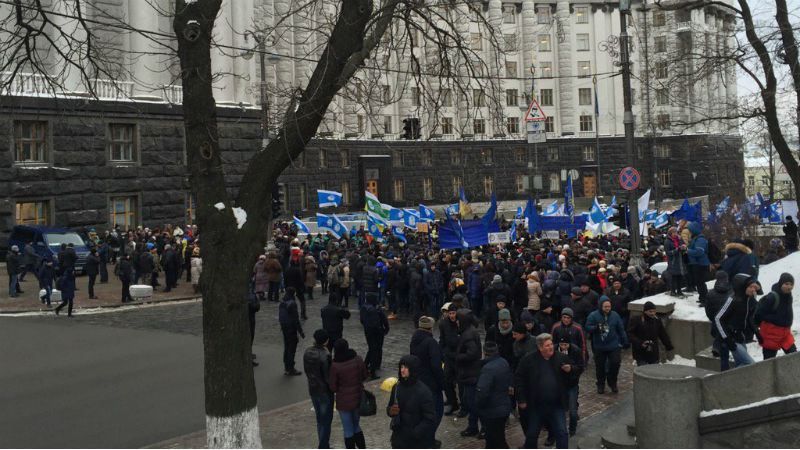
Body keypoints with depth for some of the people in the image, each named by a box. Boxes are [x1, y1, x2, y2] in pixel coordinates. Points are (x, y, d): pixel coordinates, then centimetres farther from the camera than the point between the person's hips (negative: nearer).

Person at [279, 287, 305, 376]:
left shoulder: (282, 303, 4)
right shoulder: (292, 303, -22)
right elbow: (296, 319, -20)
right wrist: (301, 332, -15)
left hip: (284, 328, 8)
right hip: (291, 328, -8)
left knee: (286, 348, 18)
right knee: (292, 349, 1)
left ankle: (286, 368, 26)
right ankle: (291, 369, 7)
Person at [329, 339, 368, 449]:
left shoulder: (335, 366, -21)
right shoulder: (358, 360, -10)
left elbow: (333, 387, -12)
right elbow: (364, 377, 4)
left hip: (344, 401, -4)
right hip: (358, 398, 4)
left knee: (348, 430, 11)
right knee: (356, 426, 24)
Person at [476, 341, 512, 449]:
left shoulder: (488, 368, -26)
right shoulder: (504, 362, 1)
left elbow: (482, 391, -29)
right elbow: (509, 383, 13)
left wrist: (478, 404, -12)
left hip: (492, 411, -8)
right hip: (504, 406, 9)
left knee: (498, 440, 2)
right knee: (491, 437, 24)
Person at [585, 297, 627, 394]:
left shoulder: (615, 315, 0)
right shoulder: (593, 316, -8)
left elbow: (621, 329, 8)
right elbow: (588, 328, -9)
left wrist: (624, 341, 8)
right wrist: (596, 328, -27)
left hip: (613, 346, 1)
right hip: (599, 347, -1)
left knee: (615, 363, -3)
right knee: (600, 366, 8)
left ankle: (612, 383, 19)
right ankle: (601, 385, 26)